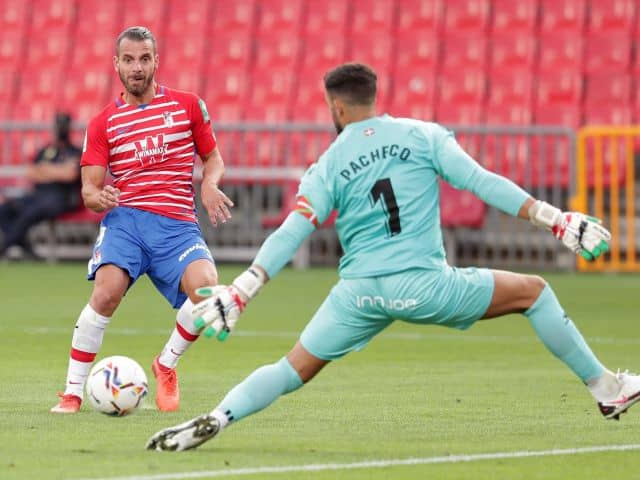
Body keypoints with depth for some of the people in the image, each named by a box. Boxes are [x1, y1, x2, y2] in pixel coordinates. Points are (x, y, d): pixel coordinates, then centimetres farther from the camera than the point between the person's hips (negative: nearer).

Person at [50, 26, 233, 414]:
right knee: (107, 293, -28)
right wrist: (97, 198, -17)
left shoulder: (188, 105, 12)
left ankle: (166, 366, 2)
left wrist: (209, 184, -3)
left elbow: (213, 158, 20)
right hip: (125, 218, -1)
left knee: (206, 288, -27)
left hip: (177, 225, 1)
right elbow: (89, 188, 8)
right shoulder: (103, 124, 11)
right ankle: (72, 393, -15)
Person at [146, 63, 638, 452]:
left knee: (294, 369, 12)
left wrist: (237, 294, -3)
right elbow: (481, 181, -3)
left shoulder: (329, 166, 7)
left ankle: (215, 420, -10)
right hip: (424, 285, -1)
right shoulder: (422, 136, 5)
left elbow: (289, 235, -2)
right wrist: (554, 218, -2)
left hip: (359, 292, 1)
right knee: (533, 291, 16)